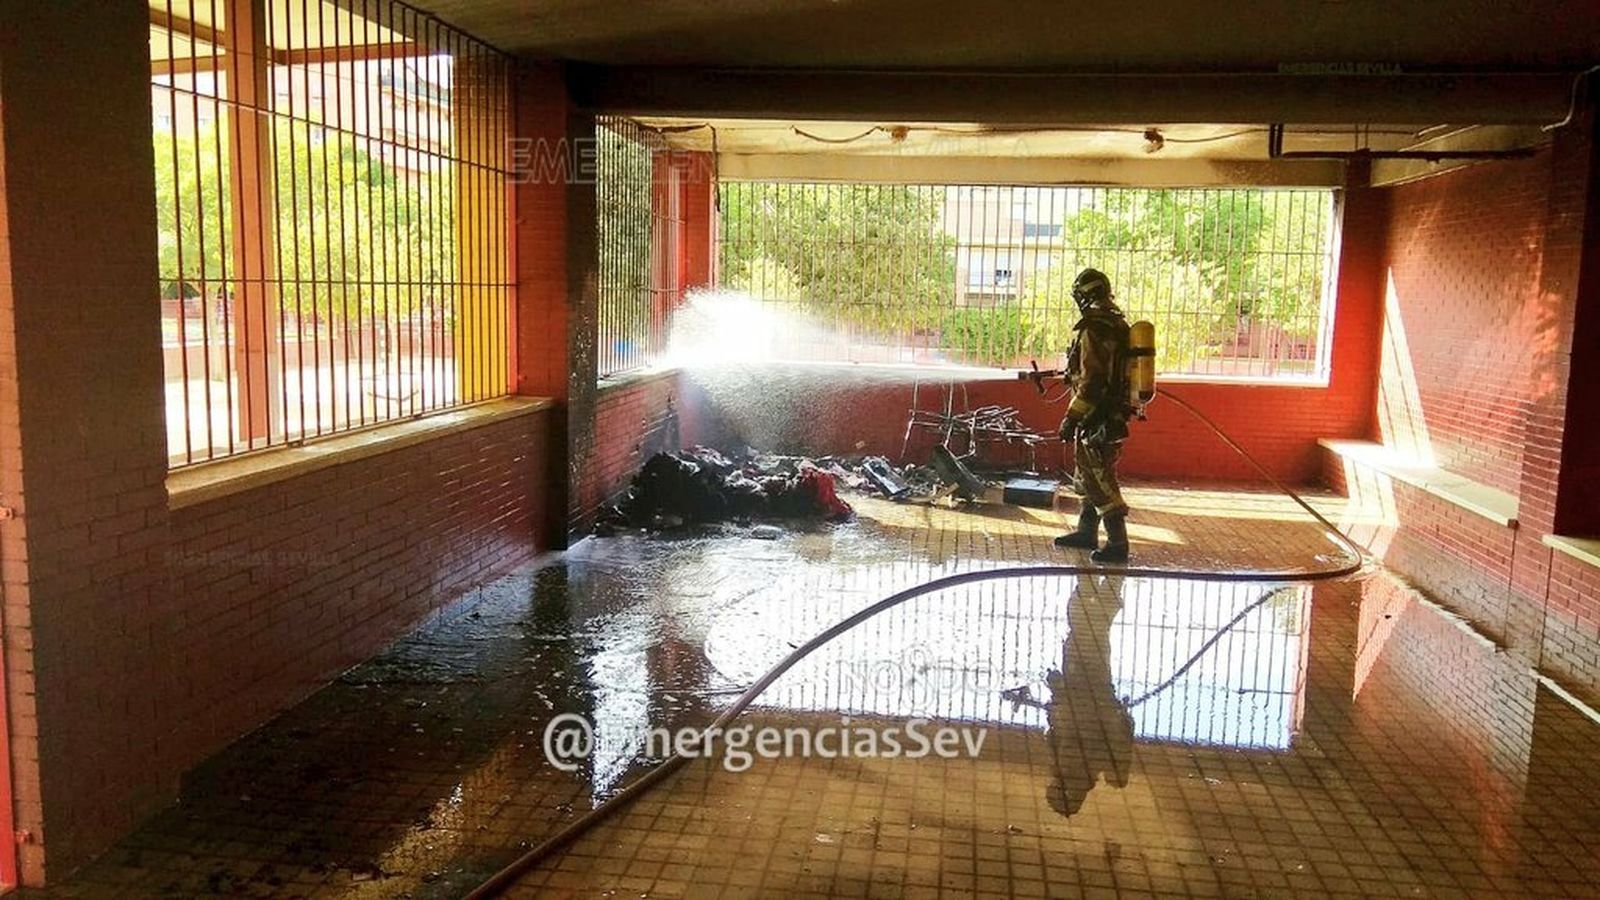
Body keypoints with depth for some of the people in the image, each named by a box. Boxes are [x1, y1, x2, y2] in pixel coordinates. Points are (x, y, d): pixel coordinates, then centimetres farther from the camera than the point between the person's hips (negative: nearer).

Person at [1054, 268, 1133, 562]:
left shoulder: (1093, 330, -18)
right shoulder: (1120, 326, 10)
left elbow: (1091, 382, -23)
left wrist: (1071, 417, -18)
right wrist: (1073, 374, 29)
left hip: (1097, 418, -9)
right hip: (1116, 414, 9)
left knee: (1099, 481, -4)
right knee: (1091, 477, 18)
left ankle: (1117, 544, -1)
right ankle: (1087, 532, 28)